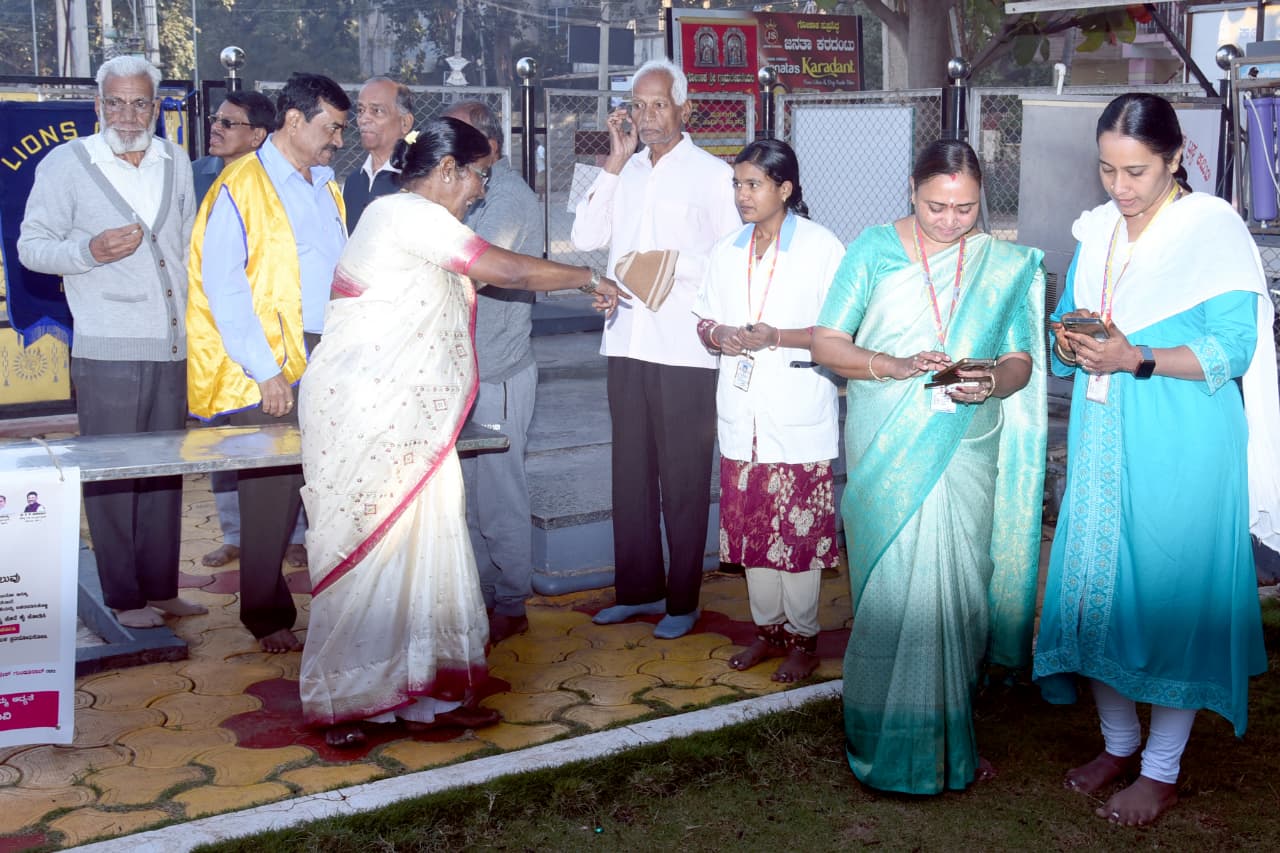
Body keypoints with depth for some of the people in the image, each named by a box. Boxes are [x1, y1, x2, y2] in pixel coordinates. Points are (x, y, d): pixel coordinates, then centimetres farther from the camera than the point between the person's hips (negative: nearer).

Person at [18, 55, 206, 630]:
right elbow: (31, 247, 0)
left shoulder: (176, 162, 13)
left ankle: (161, 589, 19)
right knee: (112, 476, -1)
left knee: (166, 472, 9)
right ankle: (124, 598, 9)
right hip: (107, 351, -4)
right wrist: (90, 251, -19)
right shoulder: (65, 164, -1)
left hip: (173, 350, 5)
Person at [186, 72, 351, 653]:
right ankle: (267, 617, 13)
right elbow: (222, 287, -12)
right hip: (270, 370, -6)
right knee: (271, 492, 0)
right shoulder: (241, 188, -7)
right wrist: (266, 371, -14)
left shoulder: (326, 187, 16)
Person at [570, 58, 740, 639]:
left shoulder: (711, 173, -1)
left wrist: (675, 262, -15)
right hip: (627, 342, 5)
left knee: (683, 477, 2)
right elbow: (585, 238, 3)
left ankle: (682, 601, 13)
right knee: (631, 471, 12)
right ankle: (637, 589, 24)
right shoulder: (625, 171, 13)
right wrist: (613, 163, 0)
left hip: (684, 349, -5)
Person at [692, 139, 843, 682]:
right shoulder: (727, 253, 12)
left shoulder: (821, 247, -6)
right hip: (742, 413, 6)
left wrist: (776, 338, -20)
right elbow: (704, 320, 16)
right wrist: (719, 335, -7)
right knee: (750, 525, 11)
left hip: (798, 417, -5)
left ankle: (803, 637, 14)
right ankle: (767, 627, 25)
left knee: (799, 528, 0)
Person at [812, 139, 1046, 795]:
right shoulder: (873, 250, 0)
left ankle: (948, 734, 21)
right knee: (899, 588, -4)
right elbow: (826, 344, -4)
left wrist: (994, 381, -17)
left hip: (965, 449, 2)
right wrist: (897, 365, -20)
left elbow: (1022, 360, 6)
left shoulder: (1005, 265, 7)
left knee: (952, 587, 4)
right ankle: (907, 745, 9)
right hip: (887, 450, -2)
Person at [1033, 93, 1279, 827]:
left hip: (1181, 452, -6)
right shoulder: (1097, 231, 10)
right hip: (1102, 444, 6)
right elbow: (1066, 337, 15)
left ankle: (1162, 772, 16)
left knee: (1171, 598, 1)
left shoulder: (1215, 229, -8)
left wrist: (1135, 358, -24)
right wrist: (1070, 341, -8)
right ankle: (1119, 743, 28)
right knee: (1096, 585, 9)